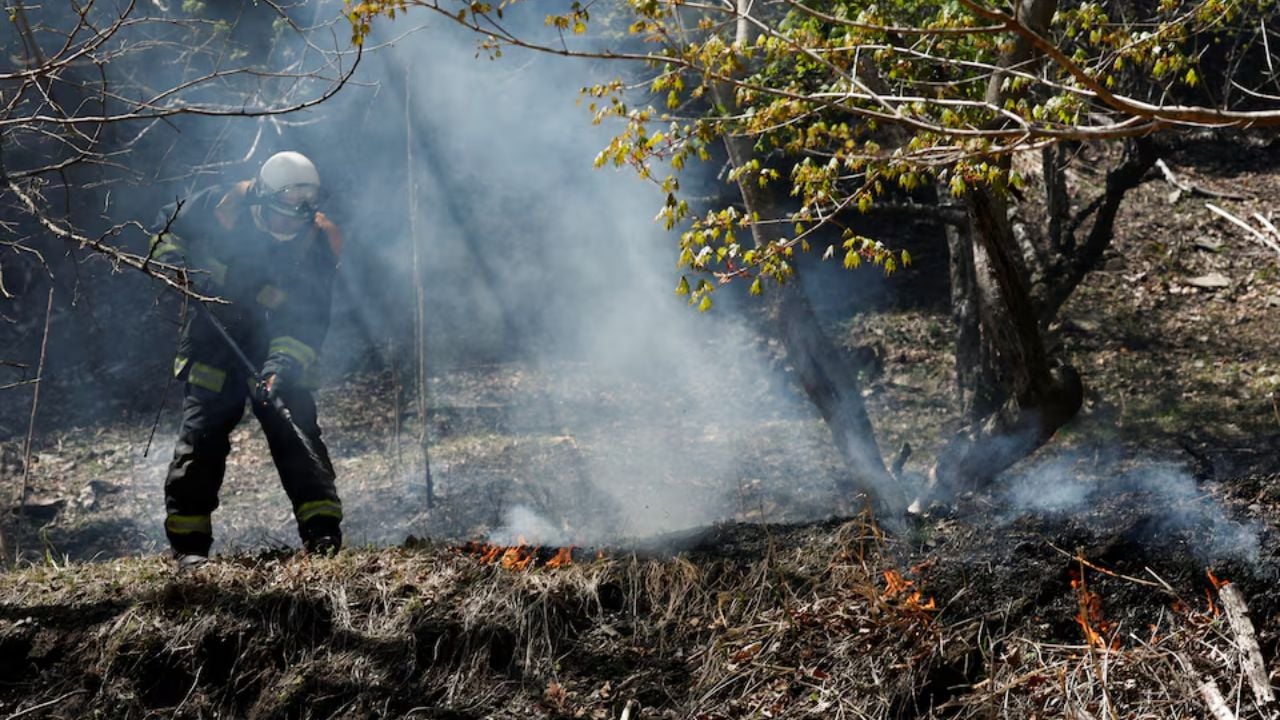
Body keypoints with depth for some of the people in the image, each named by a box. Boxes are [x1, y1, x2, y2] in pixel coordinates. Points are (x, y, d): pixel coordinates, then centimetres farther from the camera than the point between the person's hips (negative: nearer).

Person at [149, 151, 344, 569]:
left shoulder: (318, 244, -13)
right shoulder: (221, 207, -13)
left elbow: (307, 323, -16)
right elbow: (167, 228, 7)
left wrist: (280, 368, -30)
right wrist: (178, 265, -13)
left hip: (277, 350, 0)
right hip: (213, 343, 0)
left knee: (296, 431, -12)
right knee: (202, 433, -8)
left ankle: (323, 533, -10)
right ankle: (188, 544, -2)